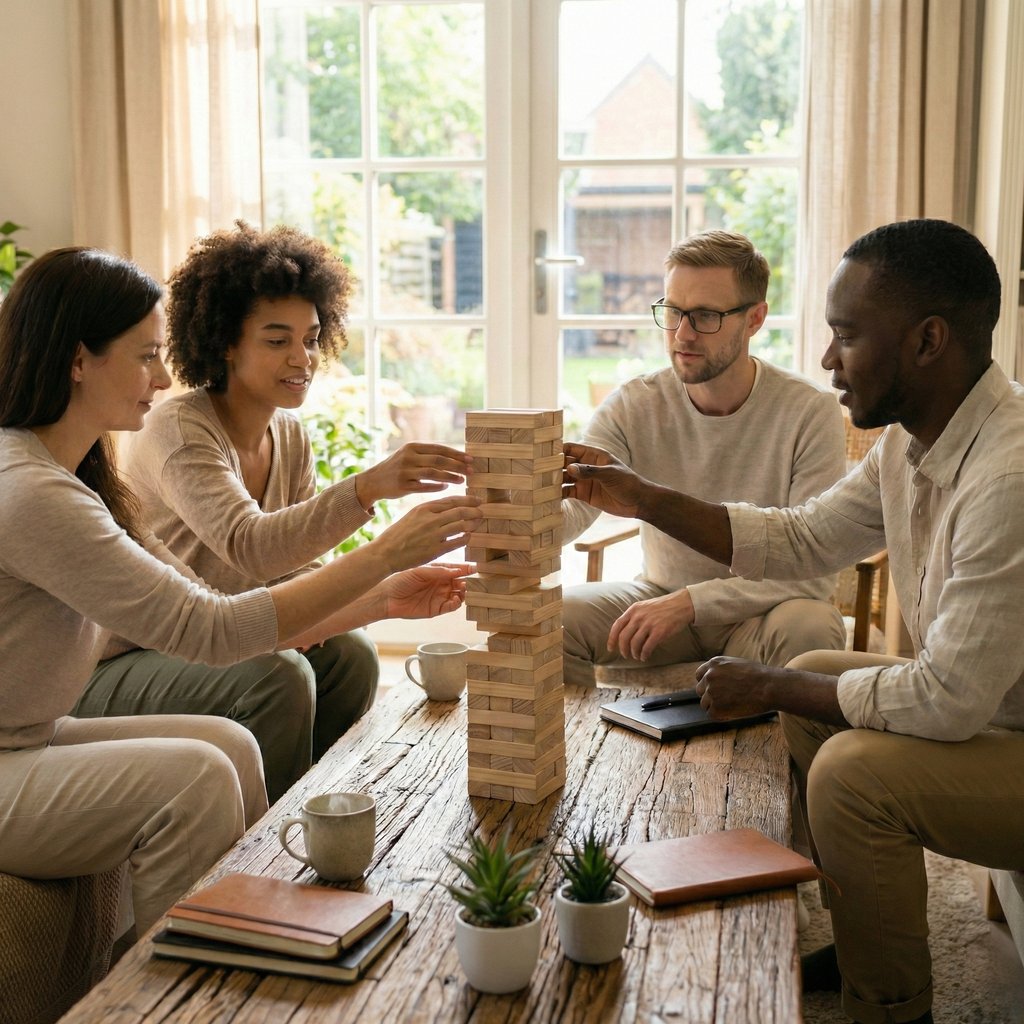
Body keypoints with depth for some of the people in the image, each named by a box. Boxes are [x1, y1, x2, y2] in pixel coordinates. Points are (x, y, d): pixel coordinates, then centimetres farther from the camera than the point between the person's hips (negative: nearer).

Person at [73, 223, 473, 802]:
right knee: (276, 675, -28)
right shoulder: (180, 429, -23)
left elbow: (294, 570, 2)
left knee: (350, 653, -12)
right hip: (118, 672, -7)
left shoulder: (291, 436, 2)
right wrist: (368, 487, -54)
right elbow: (250, 548, -40)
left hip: (205, 651, 7)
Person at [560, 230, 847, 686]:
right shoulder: (633, 406, -7)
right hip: (659, 594, 2)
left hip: (759, 609, -2)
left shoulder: (810, 413, -17)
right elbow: (572, 505, -22)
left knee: (810, 628, -36)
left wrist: (691, 602, -32)